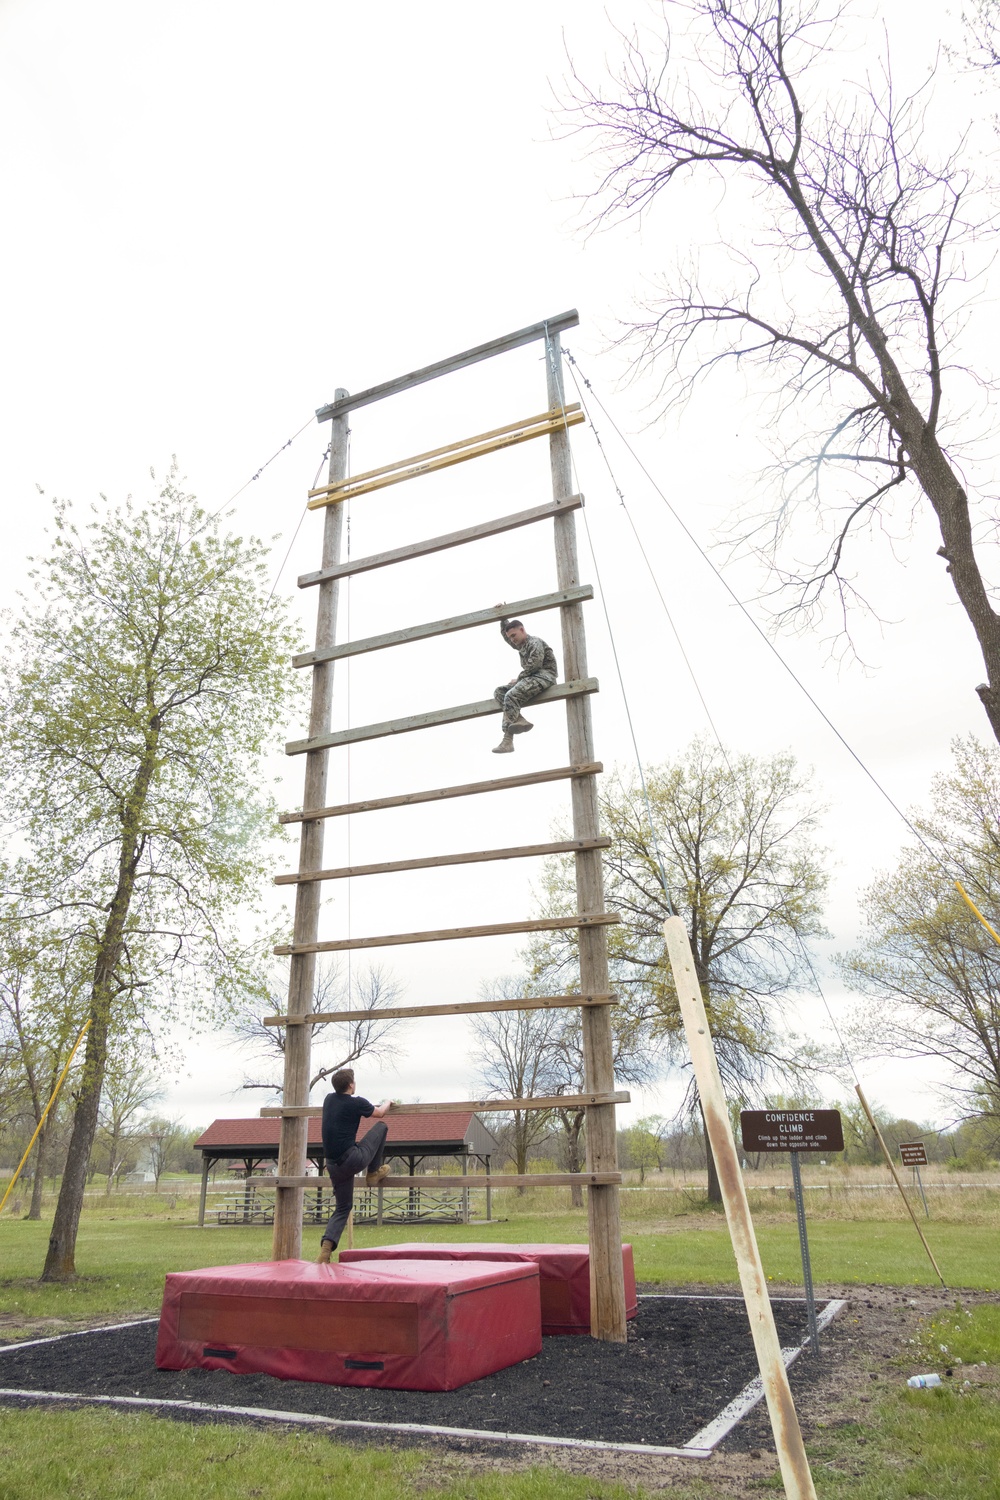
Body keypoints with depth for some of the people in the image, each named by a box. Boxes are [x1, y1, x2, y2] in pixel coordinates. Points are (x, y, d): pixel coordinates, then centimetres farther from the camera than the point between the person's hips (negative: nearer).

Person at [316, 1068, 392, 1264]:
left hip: (333, 1165, 6)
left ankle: (327, 1245, -3)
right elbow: (380, 1113, 10)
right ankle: (373, 1173, 19)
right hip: (353, 1159, -6)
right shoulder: (357, 1103, -9)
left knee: (342, 1207, 20)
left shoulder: (329, 1099, 9)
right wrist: (387, 1103, 33)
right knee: (382, 1126, 11)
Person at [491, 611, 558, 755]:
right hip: (531, 677, 10)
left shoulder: (535, 642, -3)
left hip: (544, 675, -10)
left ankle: (507, 740, -29)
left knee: (511, 696, -27)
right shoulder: (521, 646, 25)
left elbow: (534, 665, -17)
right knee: (499, 692, -3)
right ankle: (520, 720, -25)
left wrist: (518, 678, -11)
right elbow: (505, 632, 39)